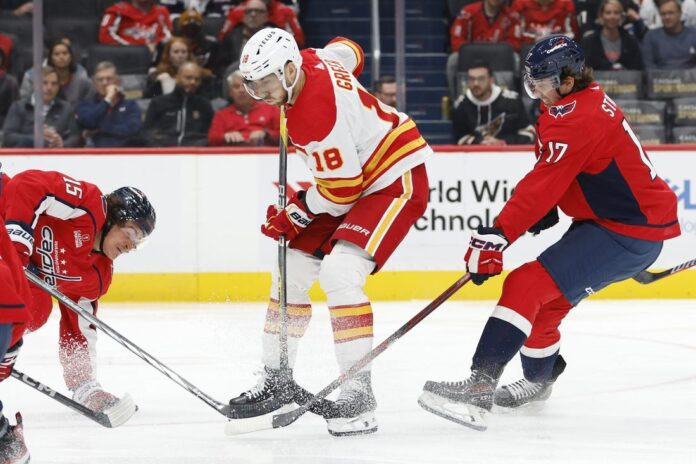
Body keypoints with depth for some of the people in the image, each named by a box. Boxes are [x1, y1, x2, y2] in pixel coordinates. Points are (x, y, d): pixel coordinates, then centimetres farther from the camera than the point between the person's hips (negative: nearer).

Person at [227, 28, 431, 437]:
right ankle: (278, 380, 22)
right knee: (292, 267, 9)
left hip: (397, 180, -11)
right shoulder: (309, 60, -4)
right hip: (356, 178, 11)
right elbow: (349, 52, 19)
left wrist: (296, 214, -9)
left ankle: (359, 394, -25)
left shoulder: (316, 114, -30)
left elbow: (342, 191, -25)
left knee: (339, 272, -27)